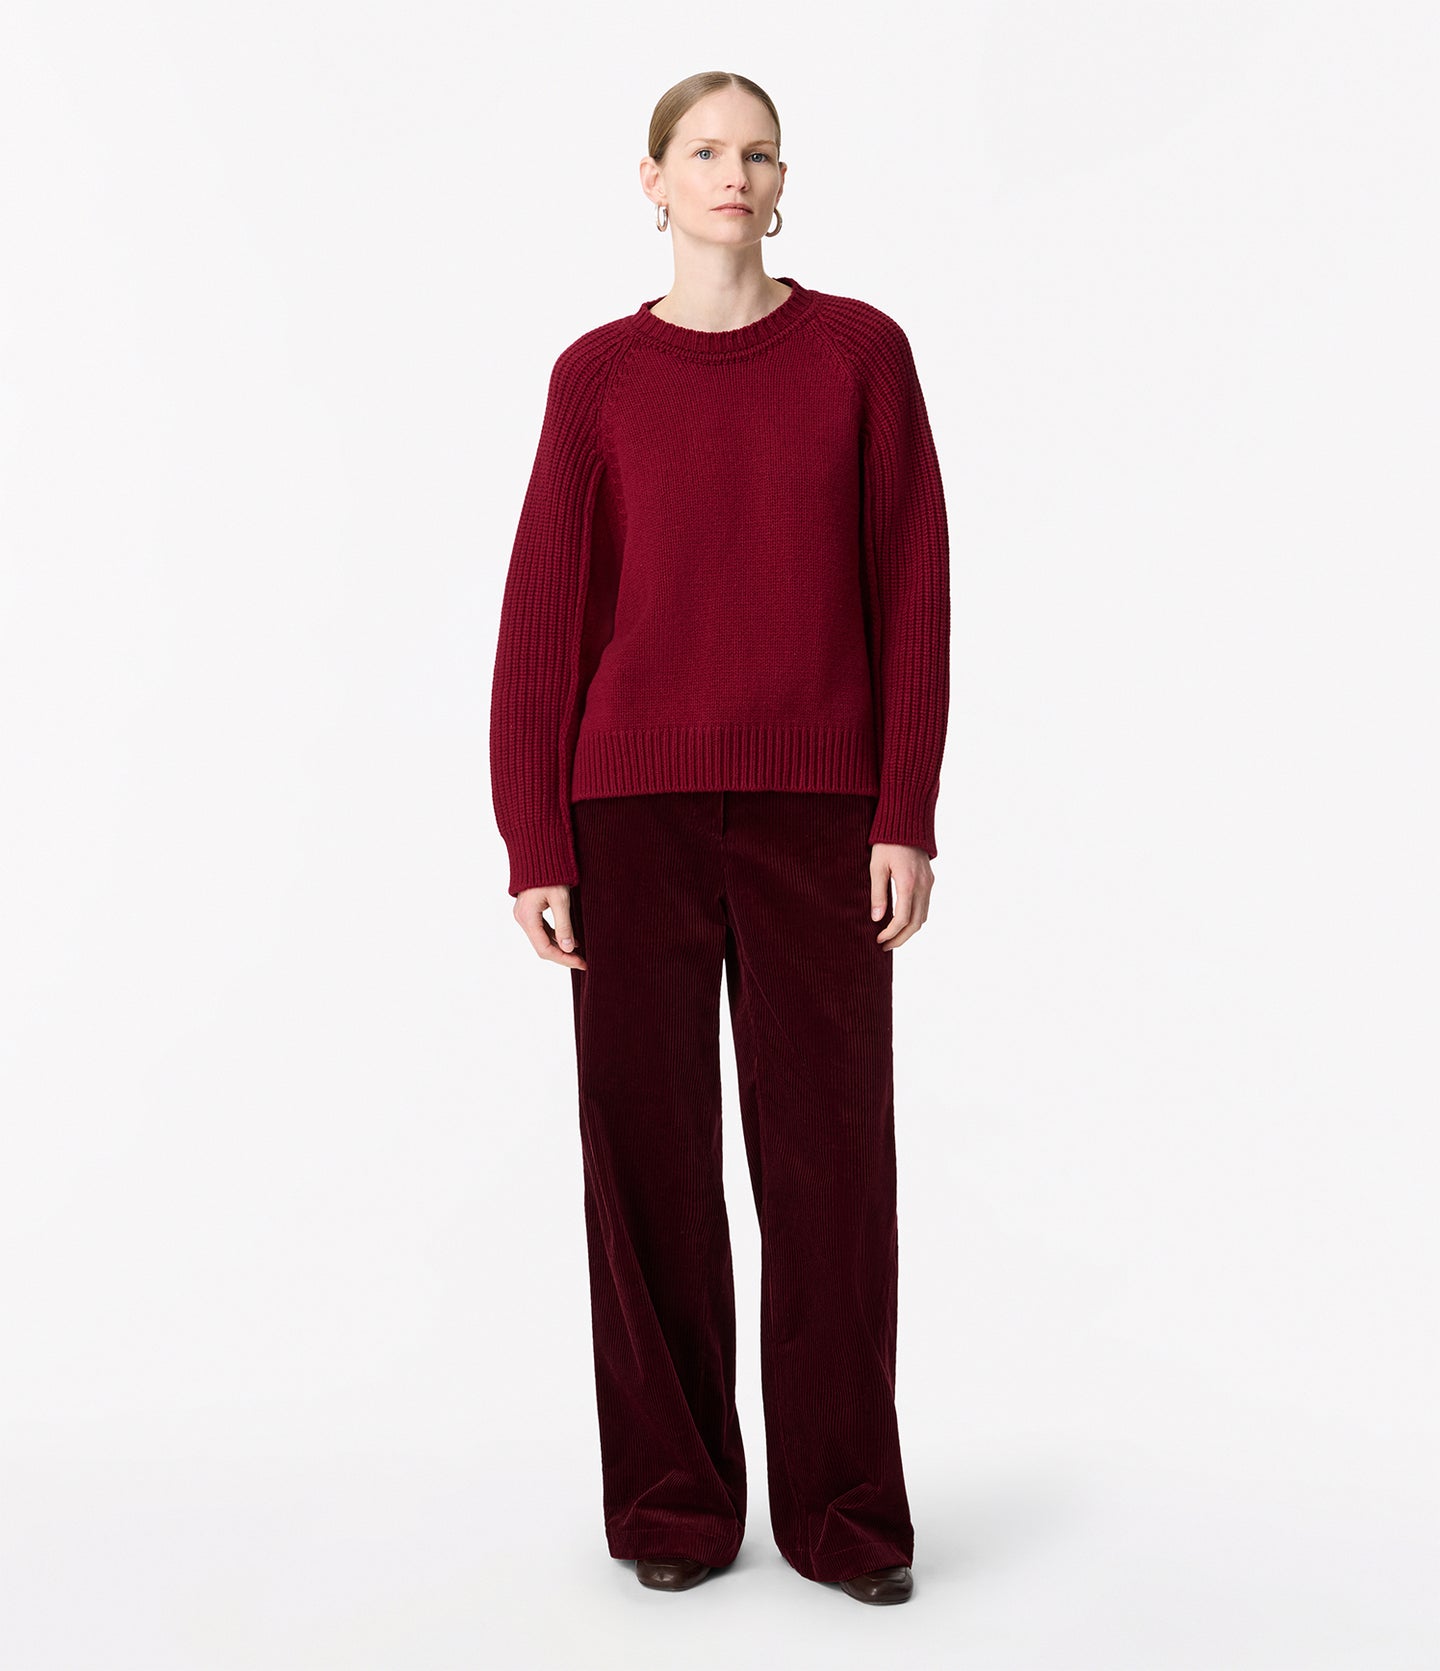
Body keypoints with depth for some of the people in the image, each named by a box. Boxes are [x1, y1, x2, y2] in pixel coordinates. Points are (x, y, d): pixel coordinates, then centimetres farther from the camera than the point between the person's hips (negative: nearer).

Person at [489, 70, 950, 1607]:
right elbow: (542, 615, 2)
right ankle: (673, 1497, 20)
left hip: (817, 812, 0)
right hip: (636, 807, 0)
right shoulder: (599, 376, 5)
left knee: (830, 1148, 3)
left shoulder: (861, 352, 5)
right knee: (650, 1145, 4)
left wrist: (907, 818, -6)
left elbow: (912, 593, 1)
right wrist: (534, 844, -5)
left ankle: (844, 1505, 17)